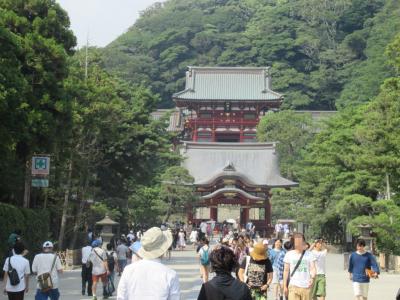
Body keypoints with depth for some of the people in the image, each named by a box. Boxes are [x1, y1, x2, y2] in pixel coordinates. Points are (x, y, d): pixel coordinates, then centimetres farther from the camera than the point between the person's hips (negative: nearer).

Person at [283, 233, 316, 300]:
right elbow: (286, 270, 7)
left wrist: (312, 278, -24)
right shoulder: (289, 254, 4)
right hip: (293, 286, -1)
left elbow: (312, 268, -2)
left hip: (306, 286, 1)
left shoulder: (309, 254, 4)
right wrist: (285, 286, 3)